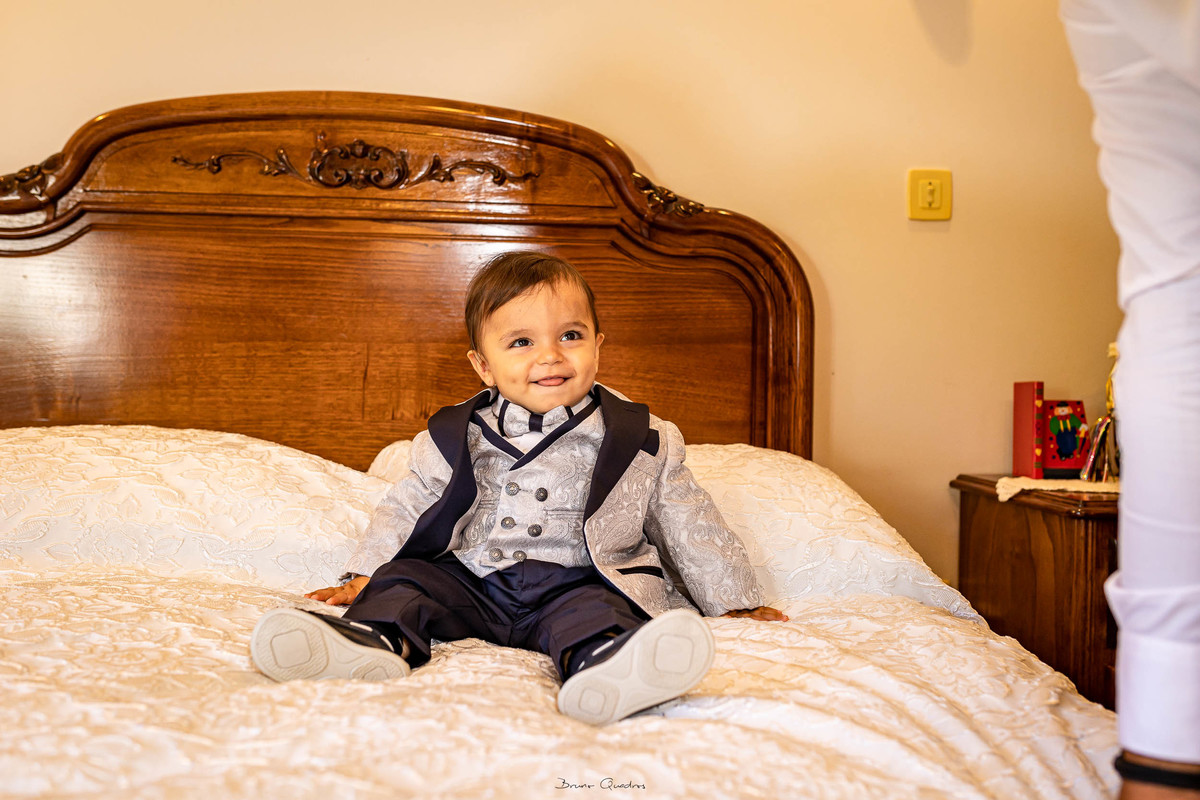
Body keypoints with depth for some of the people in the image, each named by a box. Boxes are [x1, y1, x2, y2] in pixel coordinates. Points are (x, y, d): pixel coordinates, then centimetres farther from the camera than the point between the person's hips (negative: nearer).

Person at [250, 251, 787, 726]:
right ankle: (373, 640, -45)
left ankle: (597, 663, -64)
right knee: (404, 579, -18)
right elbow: (407, 507, 18)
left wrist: (734, 602, 13)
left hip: (574, 583, -3)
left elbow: (688, 524, 10)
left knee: (593, 610, -34)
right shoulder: (458, 439, 7)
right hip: (470, 580, 4)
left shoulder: (640, 441, 3)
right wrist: (364, 576, 10)